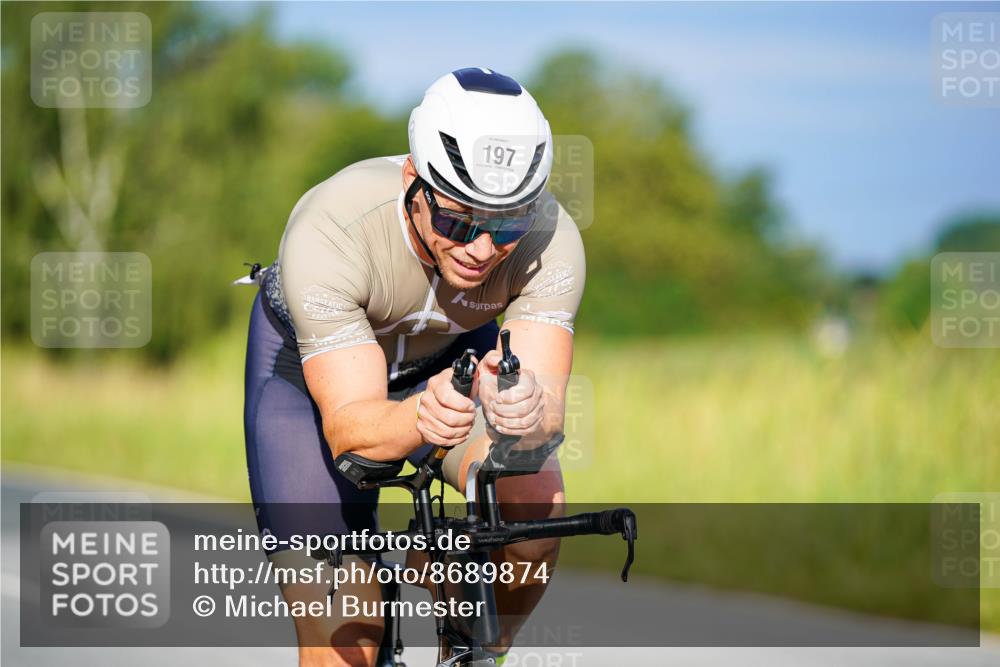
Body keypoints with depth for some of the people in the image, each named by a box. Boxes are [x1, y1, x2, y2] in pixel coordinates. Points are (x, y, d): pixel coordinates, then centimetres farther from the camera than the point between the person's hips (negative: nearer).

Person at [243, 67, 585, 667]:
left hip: (451, 353, 2)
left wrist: (527, 409, -63)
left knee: (535, 497, -28)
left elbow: (551, 407, -39)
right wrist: (421, 418, -63)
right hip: (309, 367, -2)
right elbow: (349, 427, -42)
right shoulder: (326, 234, -39)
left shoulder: (550, 239, -32)